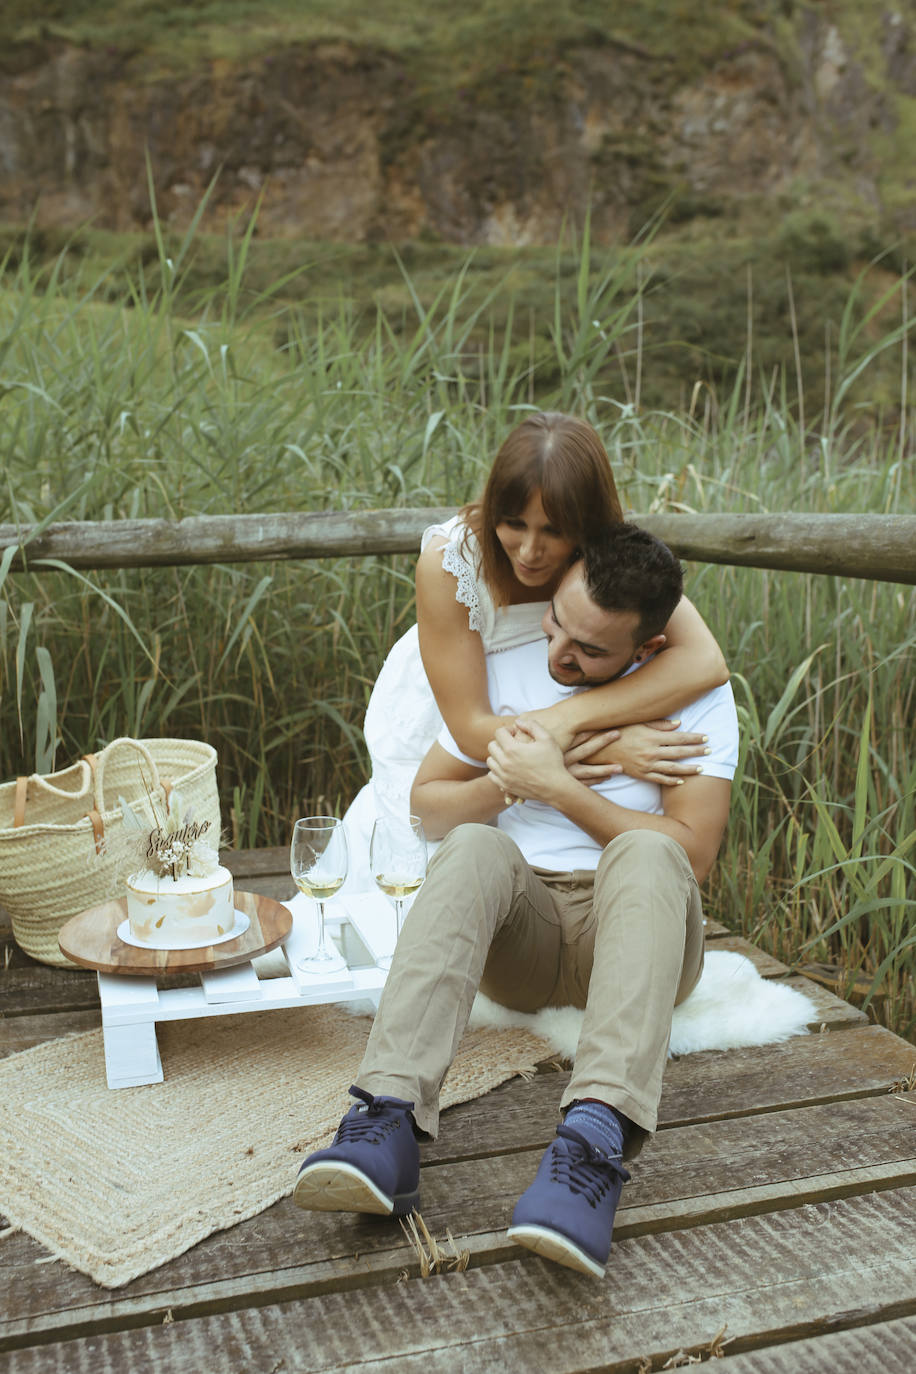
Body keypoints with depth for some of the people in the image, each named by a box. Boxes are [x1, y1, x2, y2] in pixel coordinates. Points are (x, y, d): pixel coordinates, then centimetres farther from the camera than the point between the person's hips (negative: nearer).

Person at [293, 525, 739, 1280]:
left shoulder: (697, 692, -2)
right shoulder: (507, 667, 6)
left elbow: (691, 853, -10)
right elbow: (428, 801, 12)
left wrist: (559, 787, -16)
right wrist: (503, 785, -9)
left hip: (635, 930, -1)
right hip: (522, 927, 2)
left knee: (645, 852, -35)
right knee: (474, 848, -32)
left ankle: (597, 1139, -52)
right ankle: (387, 1123, -46)